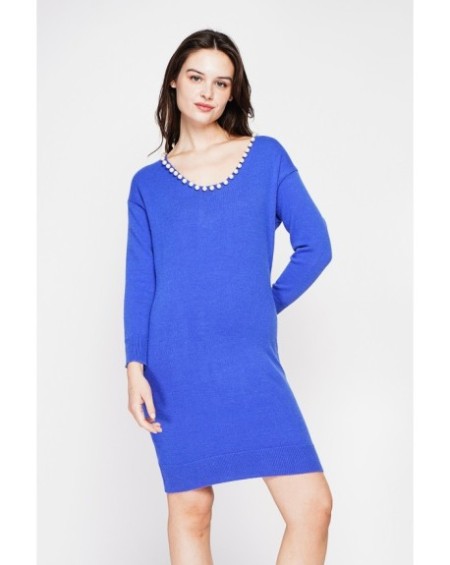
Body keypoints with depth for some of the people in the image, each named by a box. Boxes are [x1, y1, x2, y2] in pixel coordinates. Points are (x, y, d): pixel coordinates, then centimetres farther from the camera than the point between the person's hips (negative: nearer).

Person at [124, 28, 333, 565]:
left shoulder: (267, 157, 6)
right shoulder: (148, 183, 7)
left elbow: (315, 247, 4)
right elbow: (140, 282, 3)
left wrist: (267, 305, 5)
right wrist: (135, 367, -6)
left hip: (251, 362, 0)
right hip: (177, 366, 0)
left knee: (312, 506, -7)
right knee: (189, 509, 6)